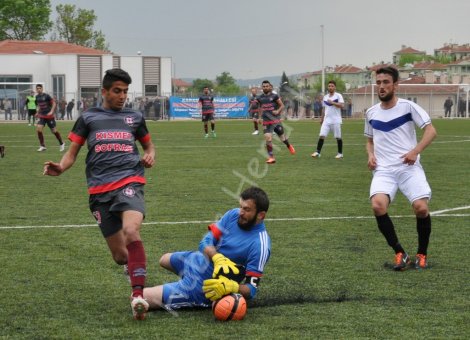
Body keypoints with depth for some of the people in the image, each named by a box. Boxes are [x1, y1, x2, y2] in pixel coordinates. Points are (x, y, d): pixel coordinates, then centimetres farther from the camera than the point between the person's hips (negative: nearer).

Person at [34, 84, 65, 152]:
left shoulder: (46, 96, -13)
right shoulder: (37, 97, 5)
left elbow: (54, 103, -10)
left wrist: (51, 112, -19)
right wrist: (37, 112, 9)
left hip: (49, 116, -5)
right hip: (42, 116, 5)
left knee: (54, 131, 4)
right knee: (38, 129, -14)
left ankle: (61, 144, 27)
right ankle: (42, 146, -3)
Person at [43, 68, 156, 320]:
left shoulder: (134, 118, 16)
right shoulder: (88, 118, 13)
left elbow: (148, 145, 30)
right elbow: (72, 153, 11)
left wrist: (150, 156, 5)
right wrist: (60, 167, -11)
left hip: (129, 182, -1)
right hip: (100, 190, 1)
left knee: (131, 231, -31)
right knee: (120, 256, 0)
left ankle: (138, 294, -34)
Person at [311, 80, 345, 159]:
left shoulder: (338, 96, -2)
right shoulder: (325, 97, 15)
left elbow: (342, 105, -16)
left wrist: (332, 102, -20)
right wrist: (321, 118, 18)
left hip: (336, 120, -4)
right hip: (326, 120, 4)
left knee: (338, 137, 2)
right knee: (322, 135, -7)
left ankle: (340, 153, 13)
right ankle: (318, 152, -7)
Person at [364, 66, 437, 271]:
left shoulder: (407, 106, -1)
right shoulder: (371, 113, 12)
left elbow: (431, 131, -4)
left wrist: (415, 151, -18)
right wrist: (370, 155, 6)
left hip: (409, 168, -2)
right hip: (383, 170, 3)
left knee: (421, 207, -21)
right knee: (378, 205, -25)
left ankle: (422, 254, 6)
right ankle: (400, 254, -10)